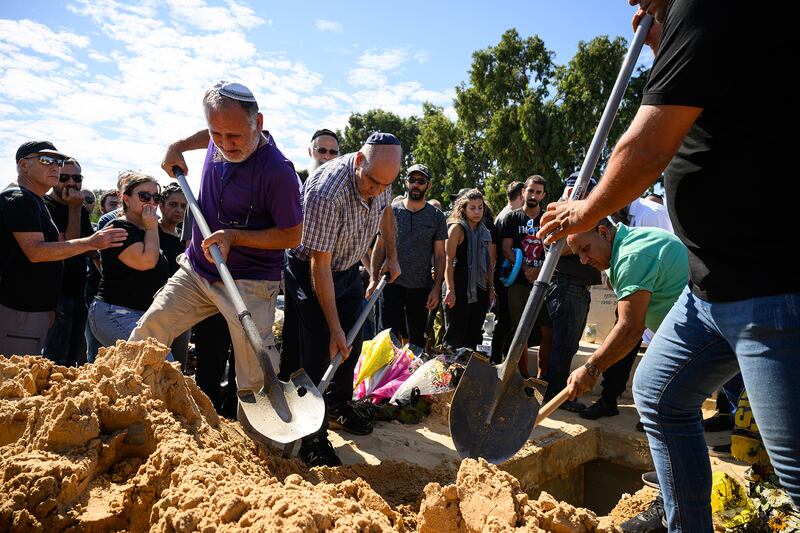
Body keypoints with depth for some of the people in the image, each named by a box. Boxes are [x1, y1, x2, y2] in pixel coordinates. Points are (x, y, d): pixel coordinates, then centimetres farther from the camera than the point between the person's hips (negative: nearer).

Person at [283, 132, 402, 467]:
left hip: (348, 269, 7)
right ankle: (313, 439, 4)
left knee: (351, 344, 15)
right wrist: (334, 328, -30)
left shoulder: (380, 178, -14)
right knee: (320, 350, -9)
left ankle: (338, 407, 36)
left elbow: (385, 210, 12)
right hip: (309, 272, -7)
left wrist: (392, 257, 7)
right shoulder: (326, 191, -37)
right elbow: (319, 266, -33)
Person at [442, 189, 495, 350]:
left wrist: (491, 288, 13)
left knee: (472, 337, 11)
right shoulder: (457, 228, -4)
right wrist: (450, 289, -18)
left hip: (480, 290, 7)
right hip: (460, 290, -7)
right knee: (454, 337, -4)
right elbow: (448, 261, -11)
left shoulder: (485, 232, 16)